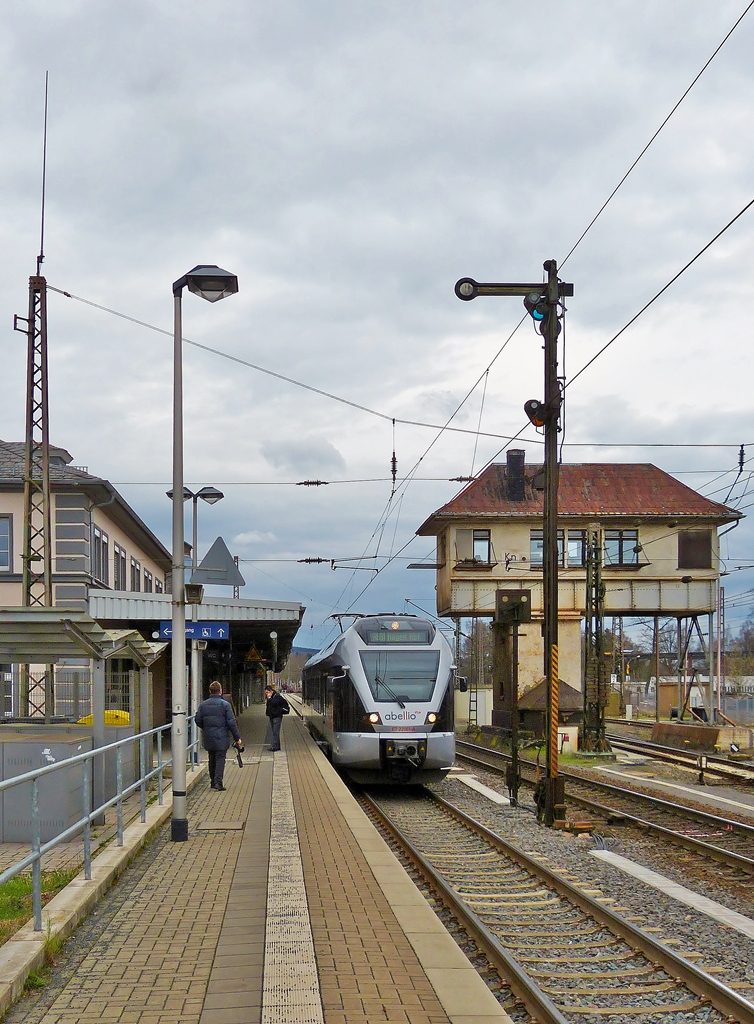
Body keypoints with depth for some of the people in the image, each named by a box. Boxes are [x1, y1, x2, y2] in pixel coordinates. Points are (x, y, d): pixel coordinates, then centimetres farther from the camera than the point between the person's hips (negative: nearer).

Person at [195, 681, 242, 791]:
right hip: (221, 737, -4)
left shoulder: (203, 705, 4)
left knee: (212, 760, 16)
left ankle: (213, 782, 21)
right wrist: (237, 737, -5)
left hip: (208, 737, 4)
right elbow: (231, 723, -11)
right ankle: (218, 782, -14)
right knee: (220, 759, -3)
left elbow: (198, 721, 6)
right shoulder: (225, 704, -9)